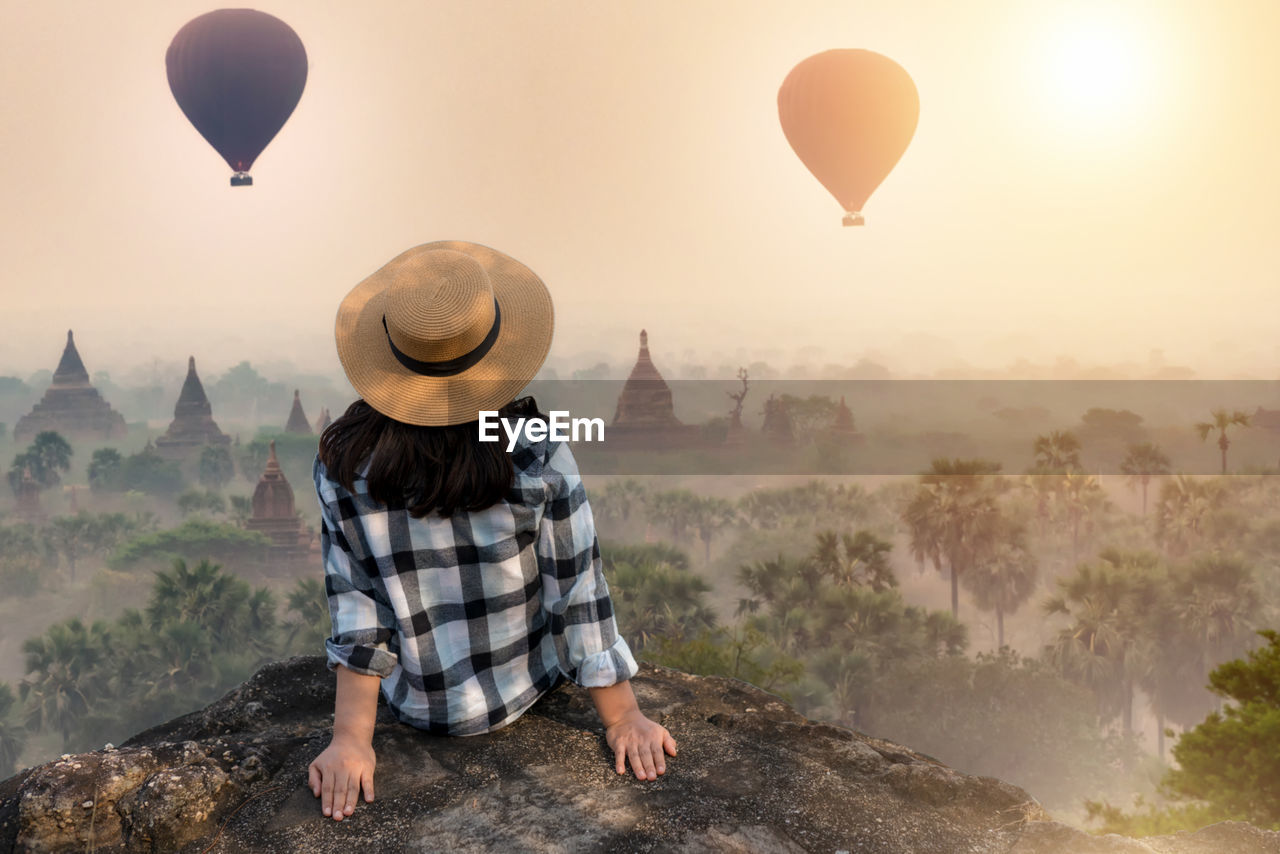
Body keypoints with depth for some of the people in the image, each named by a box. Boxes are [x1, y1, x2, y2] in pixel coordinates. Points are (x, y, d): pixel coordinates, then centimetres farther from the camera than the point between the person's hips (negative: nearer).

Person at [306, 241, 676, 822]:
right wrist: (621, 718, -6)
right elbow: (578, 594, -17)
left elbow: (355, 603, -14)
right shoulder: (537, 458, -24)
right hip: (519, 692, -1)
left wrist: (352, 738, -6)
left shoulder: (341, 464, -20)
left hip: (416, 706, 2)